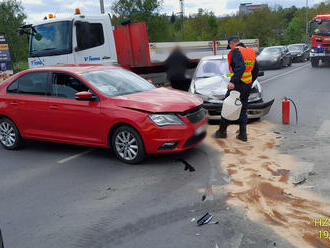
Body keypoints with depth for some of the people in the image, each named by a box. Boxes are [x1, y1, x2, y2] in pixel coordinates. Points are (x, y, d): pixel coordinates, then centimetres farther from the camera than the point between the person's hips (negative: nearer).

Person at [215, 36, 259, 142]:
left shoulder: (236, 51, -11)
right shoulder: (251, 51, 15)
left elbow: (240, 67, -26)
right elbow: (256, 69, 20)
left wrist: (233, 81, -30)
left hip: (237, 85, -8)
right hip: (248, 85, 8)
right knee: (243, 109, 13)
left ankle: (222, 131, 9)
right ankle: (243, 134, 13)